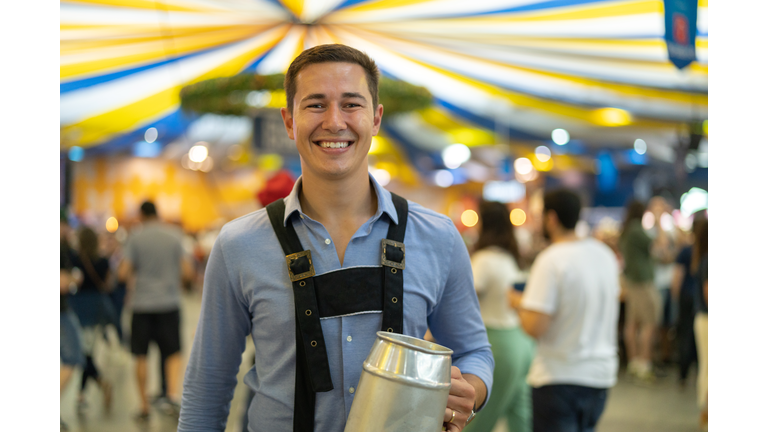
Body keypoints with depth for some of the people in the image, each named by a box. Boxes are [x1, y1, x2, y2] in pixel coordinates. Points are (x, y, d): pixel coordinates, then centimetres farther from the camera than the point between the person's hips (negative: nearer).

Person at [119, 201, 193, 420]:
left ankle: (145, 406, 11)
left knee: (141, 357, 9)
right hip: (169, 302, 1)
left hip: (143, 303, -1)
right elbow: (187, 272, -1)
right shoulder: (174, 236, 1)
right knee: (173, 353, 8)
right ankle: (174, 393, -15)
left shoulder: (135, 239, -4)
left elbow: (123, 274, -9)